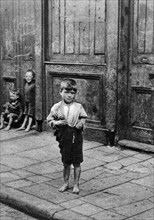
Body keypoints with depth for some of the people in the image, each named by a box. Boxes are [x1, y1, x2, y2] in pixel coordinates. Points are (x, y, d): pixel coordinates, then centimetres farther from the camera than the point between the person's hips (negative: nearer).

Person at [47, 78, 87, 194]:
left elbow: (83, 118, 8)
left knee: (76, 162, 6)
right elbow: (50, 120, 2)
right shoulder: (56, 107, -4)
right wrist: (57, 122, -17)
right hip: (64, 138, 0)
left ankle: (76, 184, 20)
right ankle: (66, 183, 29)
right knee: (66, 163, 12)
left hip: (76, 137, 0)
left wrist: (81, 123, -12)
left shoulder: (78, 107, -2)